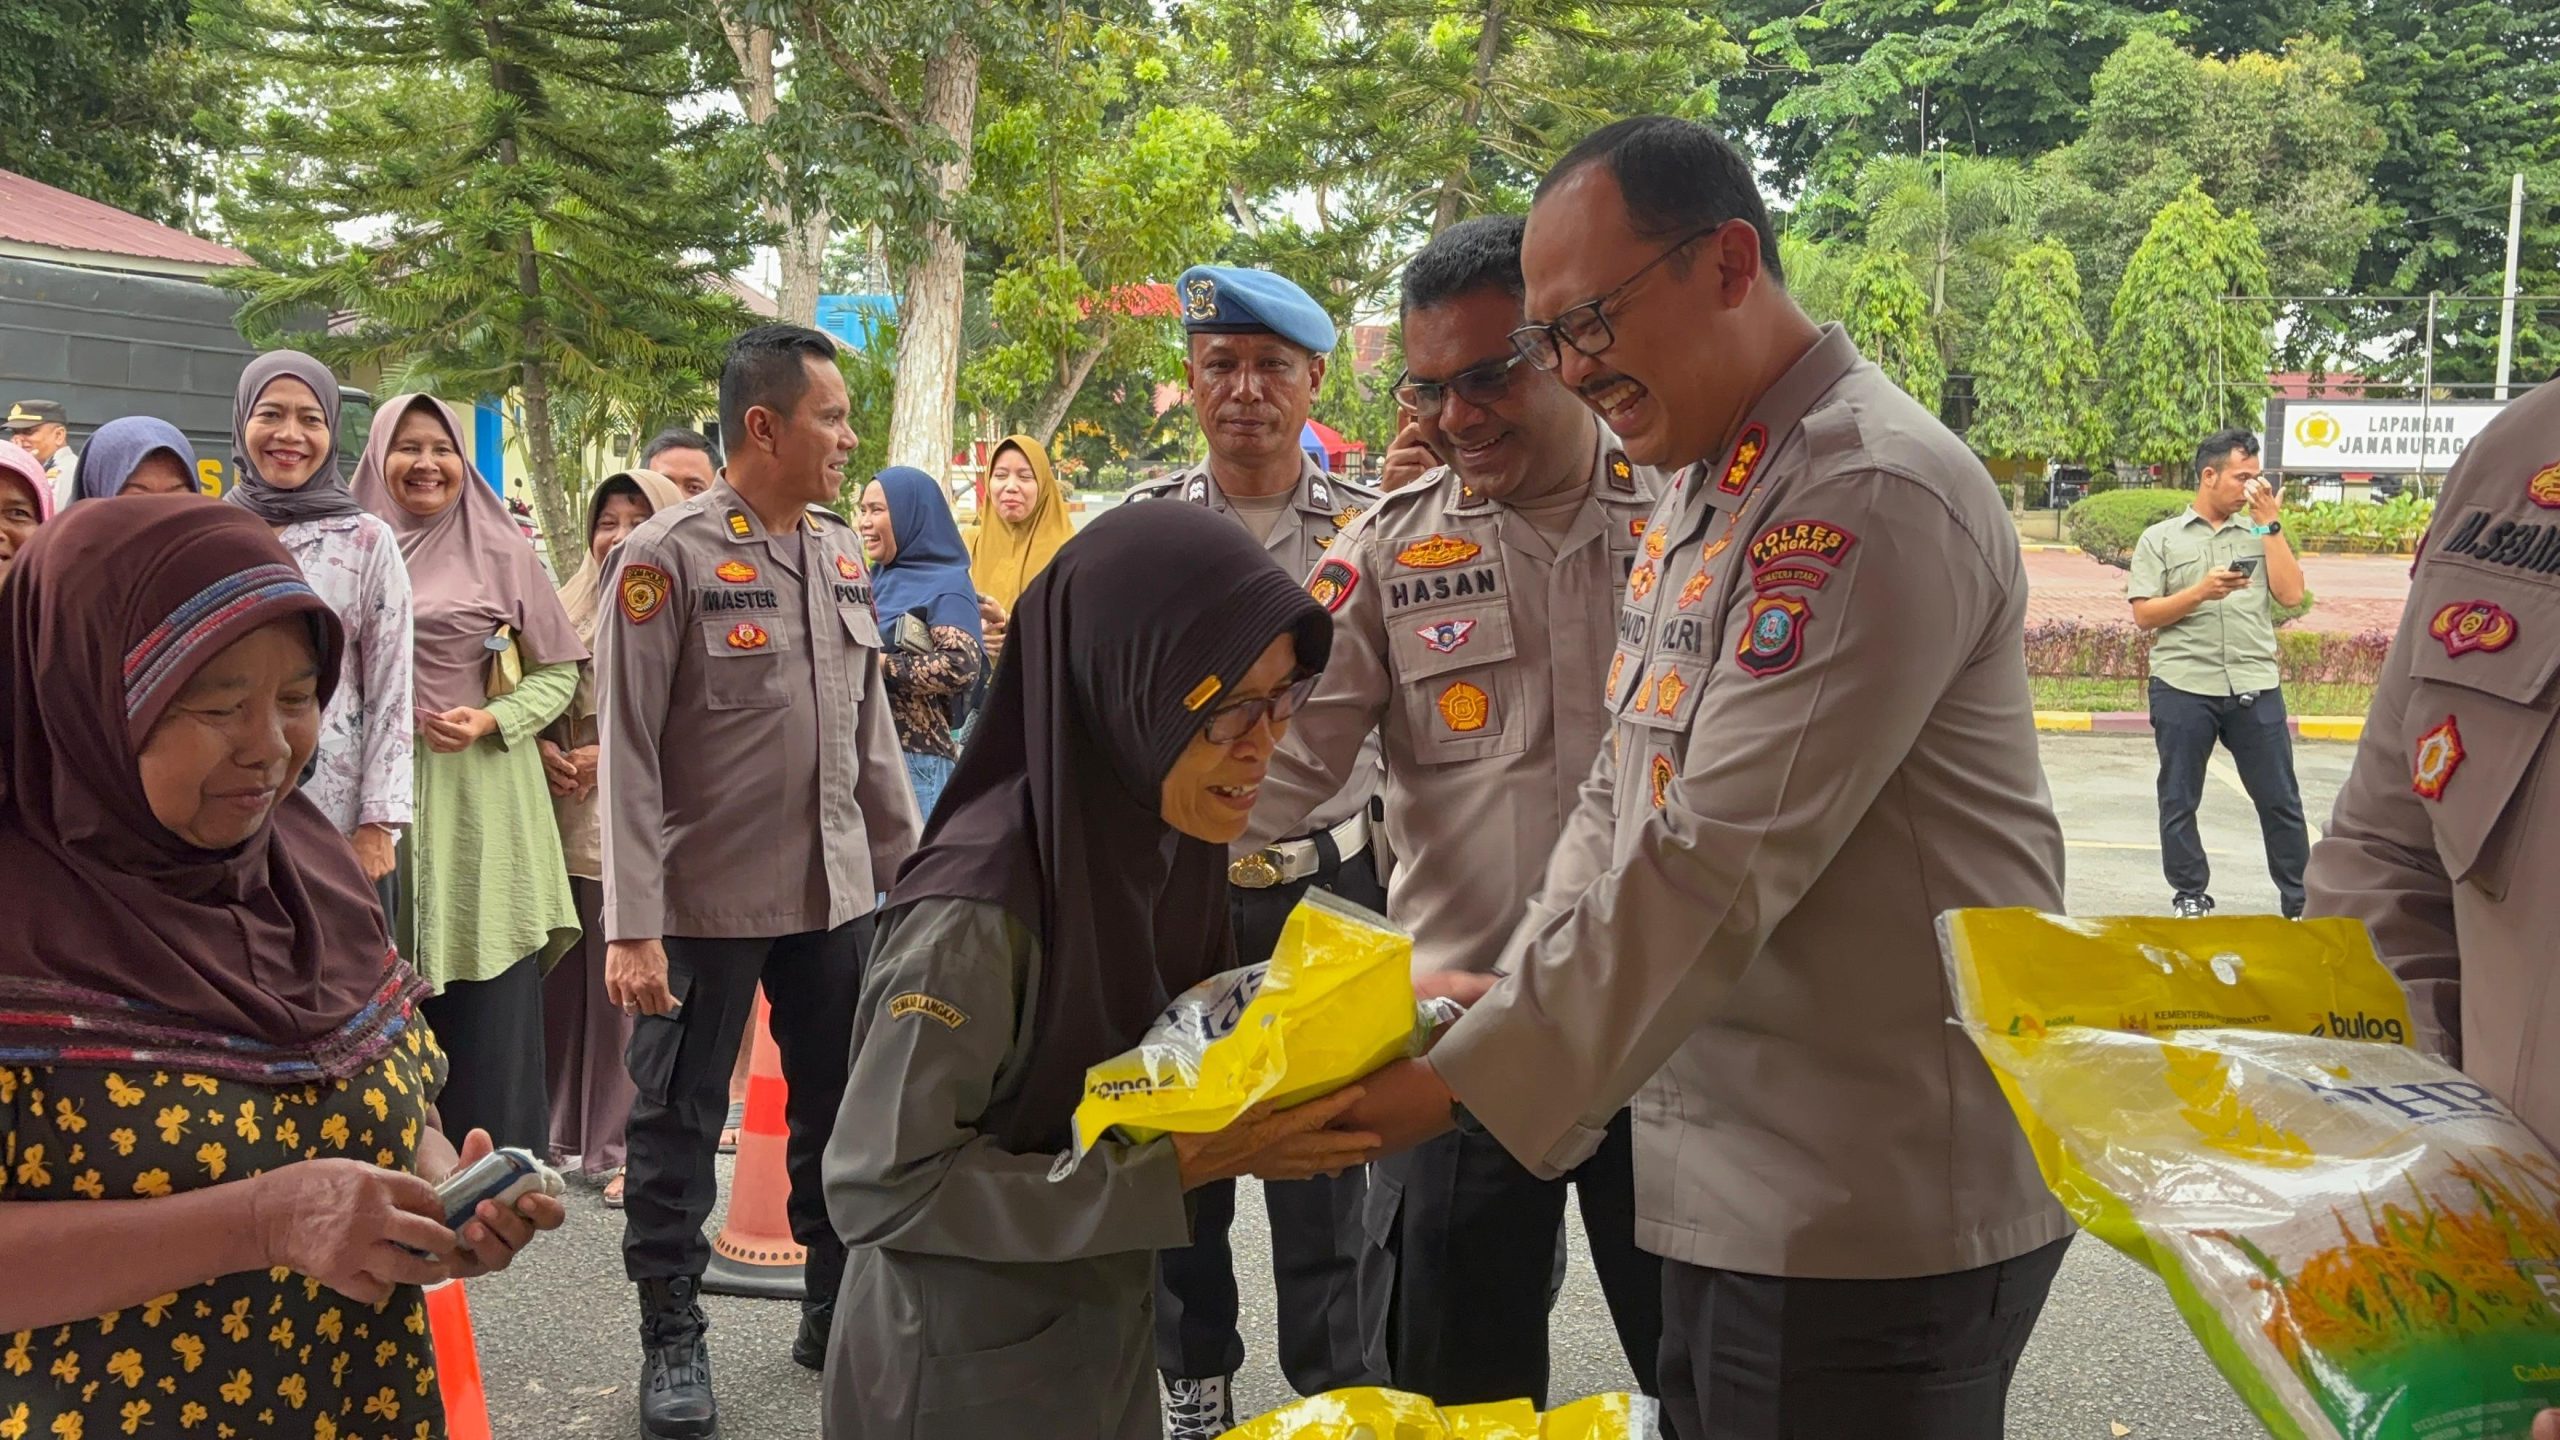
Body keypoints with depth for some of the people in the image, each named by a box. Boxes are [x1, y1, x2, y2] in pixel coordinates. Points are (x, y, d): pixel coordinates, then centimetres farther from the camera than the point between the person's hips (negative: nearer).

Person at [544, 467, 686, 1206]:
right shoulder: (570, 609, 14)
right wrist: (544, 748, -1)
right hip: (565, 824, 5)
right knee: (563, 982, 7)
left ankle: (622, 1146, 7)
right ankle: (563, 1130, 20)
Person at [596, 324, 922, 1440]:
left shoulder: (842, 552, 8)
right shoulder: (667, 556, -11)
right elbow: (629, 751, -13)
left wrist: (910, 865, 13)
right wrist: (633, 926, -16)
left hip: (837, 890, 6)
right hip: (707, 898, -5)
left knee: (843, 1113, 13)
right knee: (679, 1126, 6)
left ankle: (841, 1309, 29)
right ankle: (672, 1341, 20)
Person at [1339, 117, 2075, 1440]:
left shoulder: (1872, 497, -19)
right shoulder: (1697, 494, 13)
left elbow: (1719, 863, -24)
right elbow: (1626, 792, 18)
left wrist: (1465, 1083, -20)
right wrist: (1518, 988, 4)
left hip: (1873, 1218, -9)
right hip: (1727, 1183, 9)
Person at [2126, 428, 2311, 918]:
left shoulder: (2260, 534, 14)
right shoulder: (2161, 539, 8)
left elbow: (2291, 594, 0)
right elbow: (2144, 615, 0)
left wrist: (2269, 523, 0)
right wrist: (2200, 592, -14)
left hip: (2255, 687, 2)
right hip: (2183, 687, -1)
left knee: (2279, 799, 4)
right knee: (2179, 801, 5)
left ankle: (2300, 899, 13)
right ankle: (2190, 896, 18)